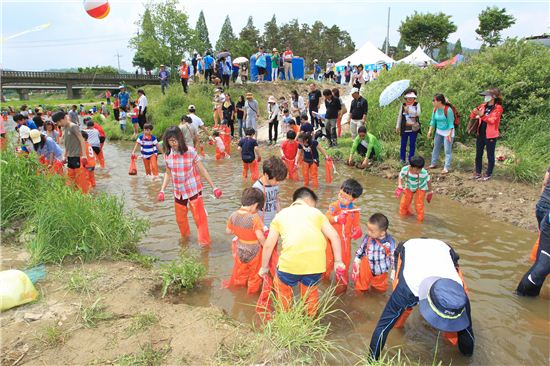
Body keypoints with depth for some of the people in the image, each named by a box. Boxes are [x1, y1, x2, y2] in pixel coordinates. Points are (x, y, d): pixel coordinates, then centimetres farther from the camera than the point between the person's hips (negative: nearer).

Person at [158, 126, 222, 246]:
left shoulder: (190, 152, -16)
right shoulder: (167, 155, -5)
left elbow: (202, 170, -10)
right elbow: (168, 173, 8)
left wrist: (214, 187, -12)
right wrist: (162, 190, -1)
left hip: (194, 190, -4)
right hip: (178, 191, 4)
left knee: (199, 217, -4)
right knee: (180, 219, 18)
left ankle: (205, 242, 11)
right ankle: (185, 236, 44)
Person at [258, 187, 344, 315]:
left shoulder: (282, 214, 18)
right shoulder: (316, 212, 19)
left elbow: (268, 245, 15)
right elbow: (334, 236, 9)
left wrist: (264, 267, 26)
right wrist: (338, 261, 14)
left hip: (290, 262, -1)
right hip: (316, 263, 1)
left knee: (282, 287, 29)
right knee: (311, 290, 30)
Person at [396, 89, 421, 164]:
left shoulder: (417, 105, 0)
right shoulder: (403, 105, 2)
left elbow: (418, 113, -16)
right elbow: (399, 116, 3)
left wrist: (408, 109, -21)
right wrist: (397, 126, 1)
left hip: (414, 128, 0)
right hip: (404, 128, 0)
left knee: (412, 144, 6)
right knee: (403, 144, 7)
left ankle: (410, 159, 16)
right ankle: (402, 159, 19)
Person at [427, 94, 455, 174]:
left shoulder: (448, 110, -21)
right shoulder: (435, 109, -2)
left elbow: (451, 123, -18)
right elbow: (433, 121, 9)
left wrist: (449, 134, -23)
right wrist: (430, 131, 4)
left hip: (447, 132, -7)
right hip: (439, 131, 7)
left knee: (447, 150, -4)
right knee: (436, 148, 16)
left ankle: (446, 168, 1)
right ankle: (433, 164, 30)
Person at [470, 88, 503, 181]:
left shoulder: (498, 108, -10)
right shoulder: (483, 106, 6)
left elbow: (492, 120, -23)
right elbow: (472, 117, 6)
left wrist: (481, 115, -34)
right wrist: (474, 112, -16)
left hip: (490, 135, -6)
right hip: (480, 134, 6)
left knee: (490, 155, 5)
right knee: (478, 154, 11)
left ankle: (488, 174, 14)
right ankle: (478, 173, 21)